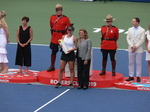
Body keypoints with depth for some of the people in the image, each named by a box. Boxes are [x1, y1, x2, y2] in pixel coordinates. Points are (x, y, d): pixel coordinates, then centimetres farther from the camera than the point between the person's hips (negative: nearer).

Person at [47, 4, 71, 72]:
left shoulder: (66, 19, -5)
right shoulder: (52, 17, 5)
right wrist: (52, 32, 12)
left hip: (62, 37, -3)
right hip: (54, 38, 3)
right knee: (53, 52, 8)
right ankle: (52, 66, 17)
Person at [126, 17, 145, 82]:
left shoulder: (142, 30, -1)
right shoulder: (130, 29, 10)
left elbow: (142, 40, -8)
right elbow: (128, 38, 4)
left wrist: (136, 46, -15)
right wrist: (132, 46, -10)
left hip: (139, 50, -3)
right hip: (131, 49, 4)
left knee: (138, 63, 1)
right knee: (131, 63, 6)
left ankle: (138, 77, 7)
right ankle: (131, 76, 12)